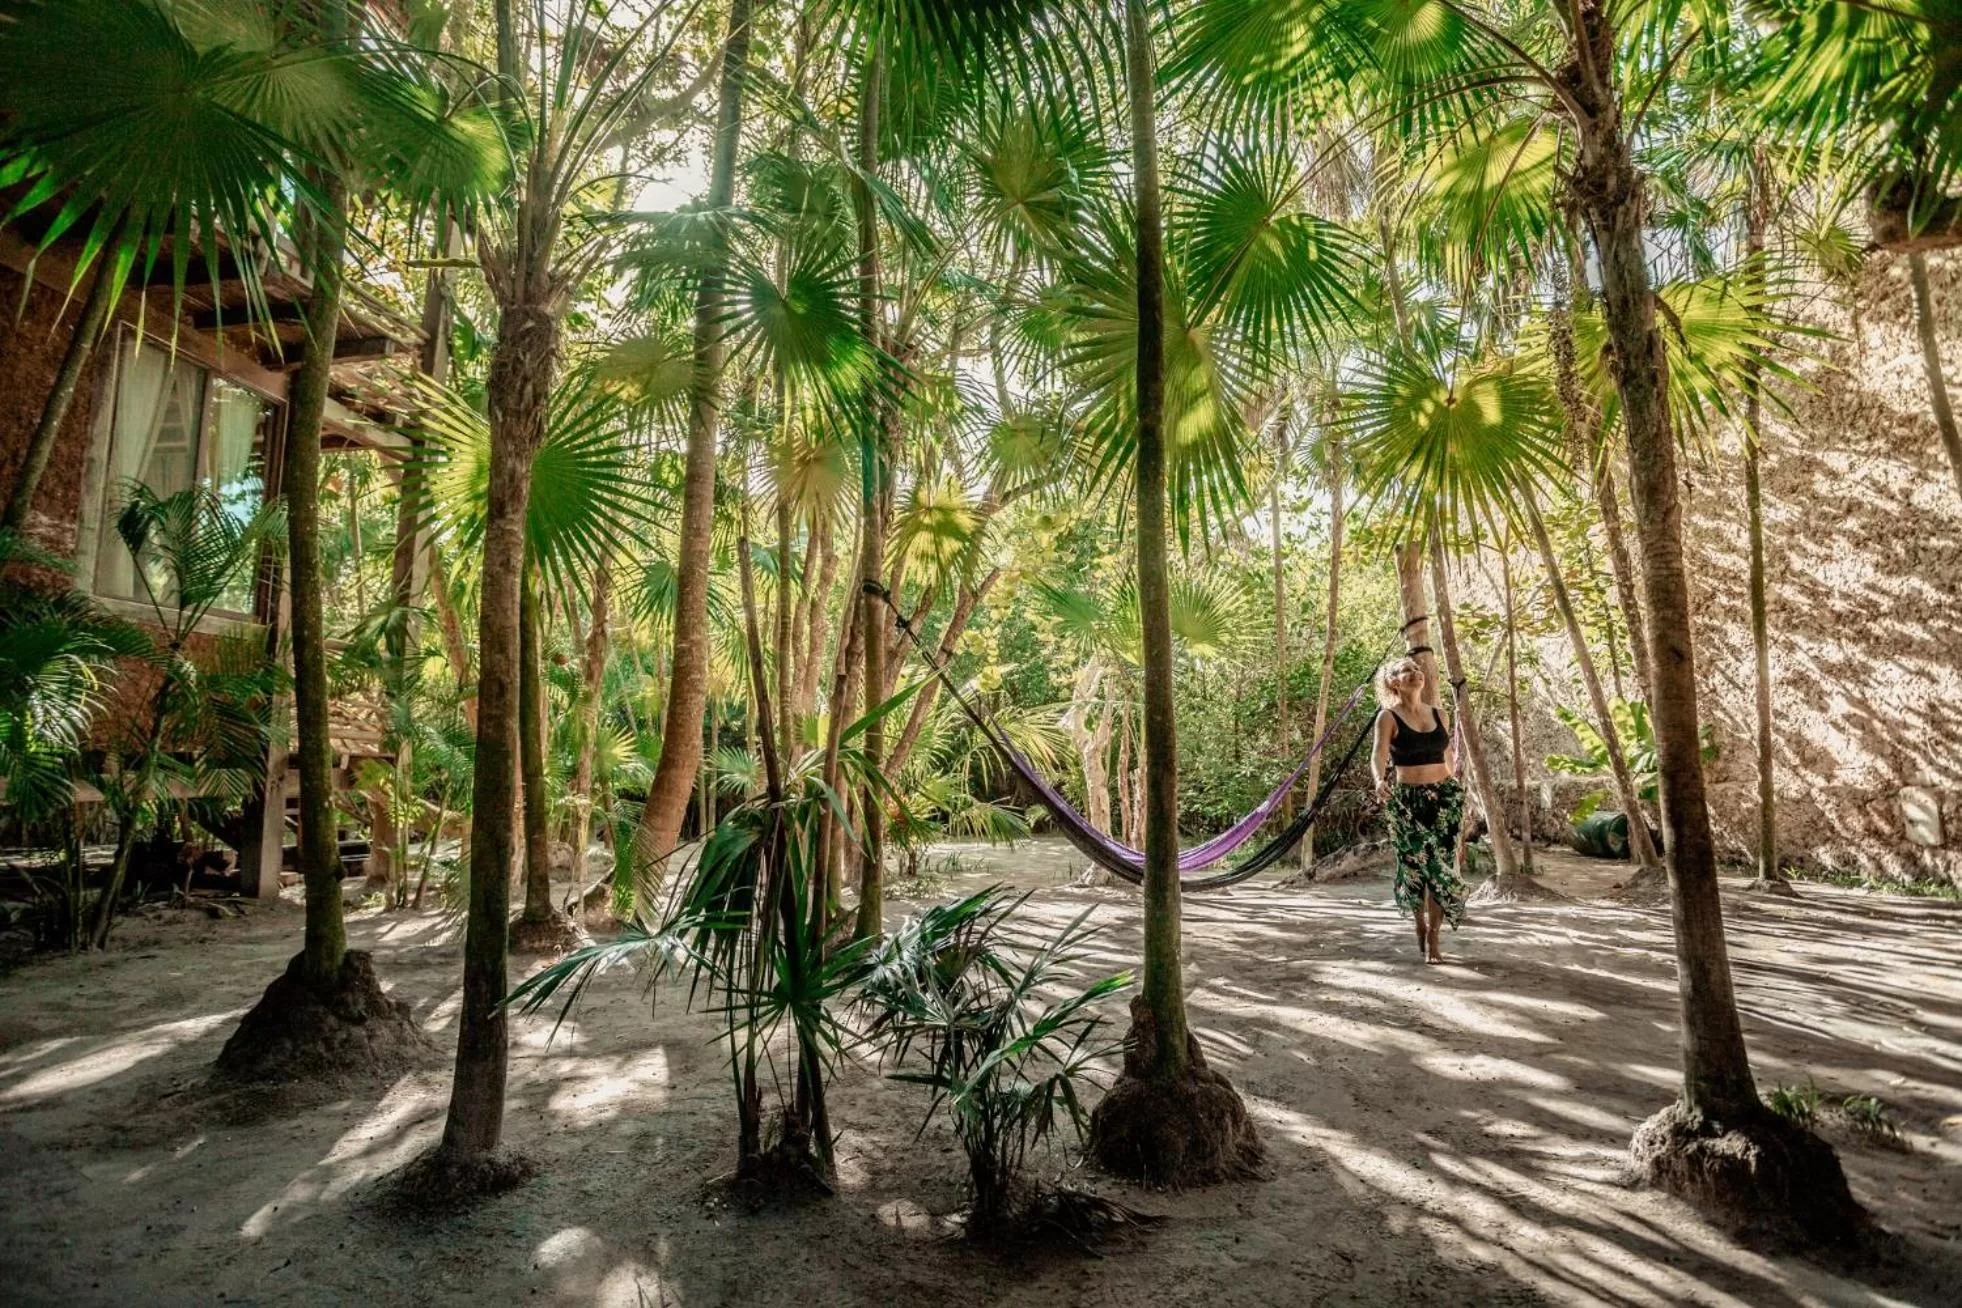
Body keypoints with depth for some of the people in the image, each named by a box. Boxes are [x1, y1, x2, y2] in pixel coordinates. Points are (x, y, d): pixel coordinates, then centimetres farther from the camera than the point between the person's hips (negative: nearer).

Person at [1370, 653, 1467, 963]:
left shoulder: (1438, 714, 8)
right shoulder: (1388, 717, -6)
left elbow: (1448, 756, 17)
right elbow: (1378, 755, -19)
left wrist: (1456, 791, 20)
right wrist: (1379, 781, -39)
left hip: (1444, 796, 3)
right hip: (1407, 800, -3)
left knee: (1442, 865, -1)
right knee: (1414, 865, 4)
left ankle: (1434, 936, 9)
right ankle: (1421, 925, 30)